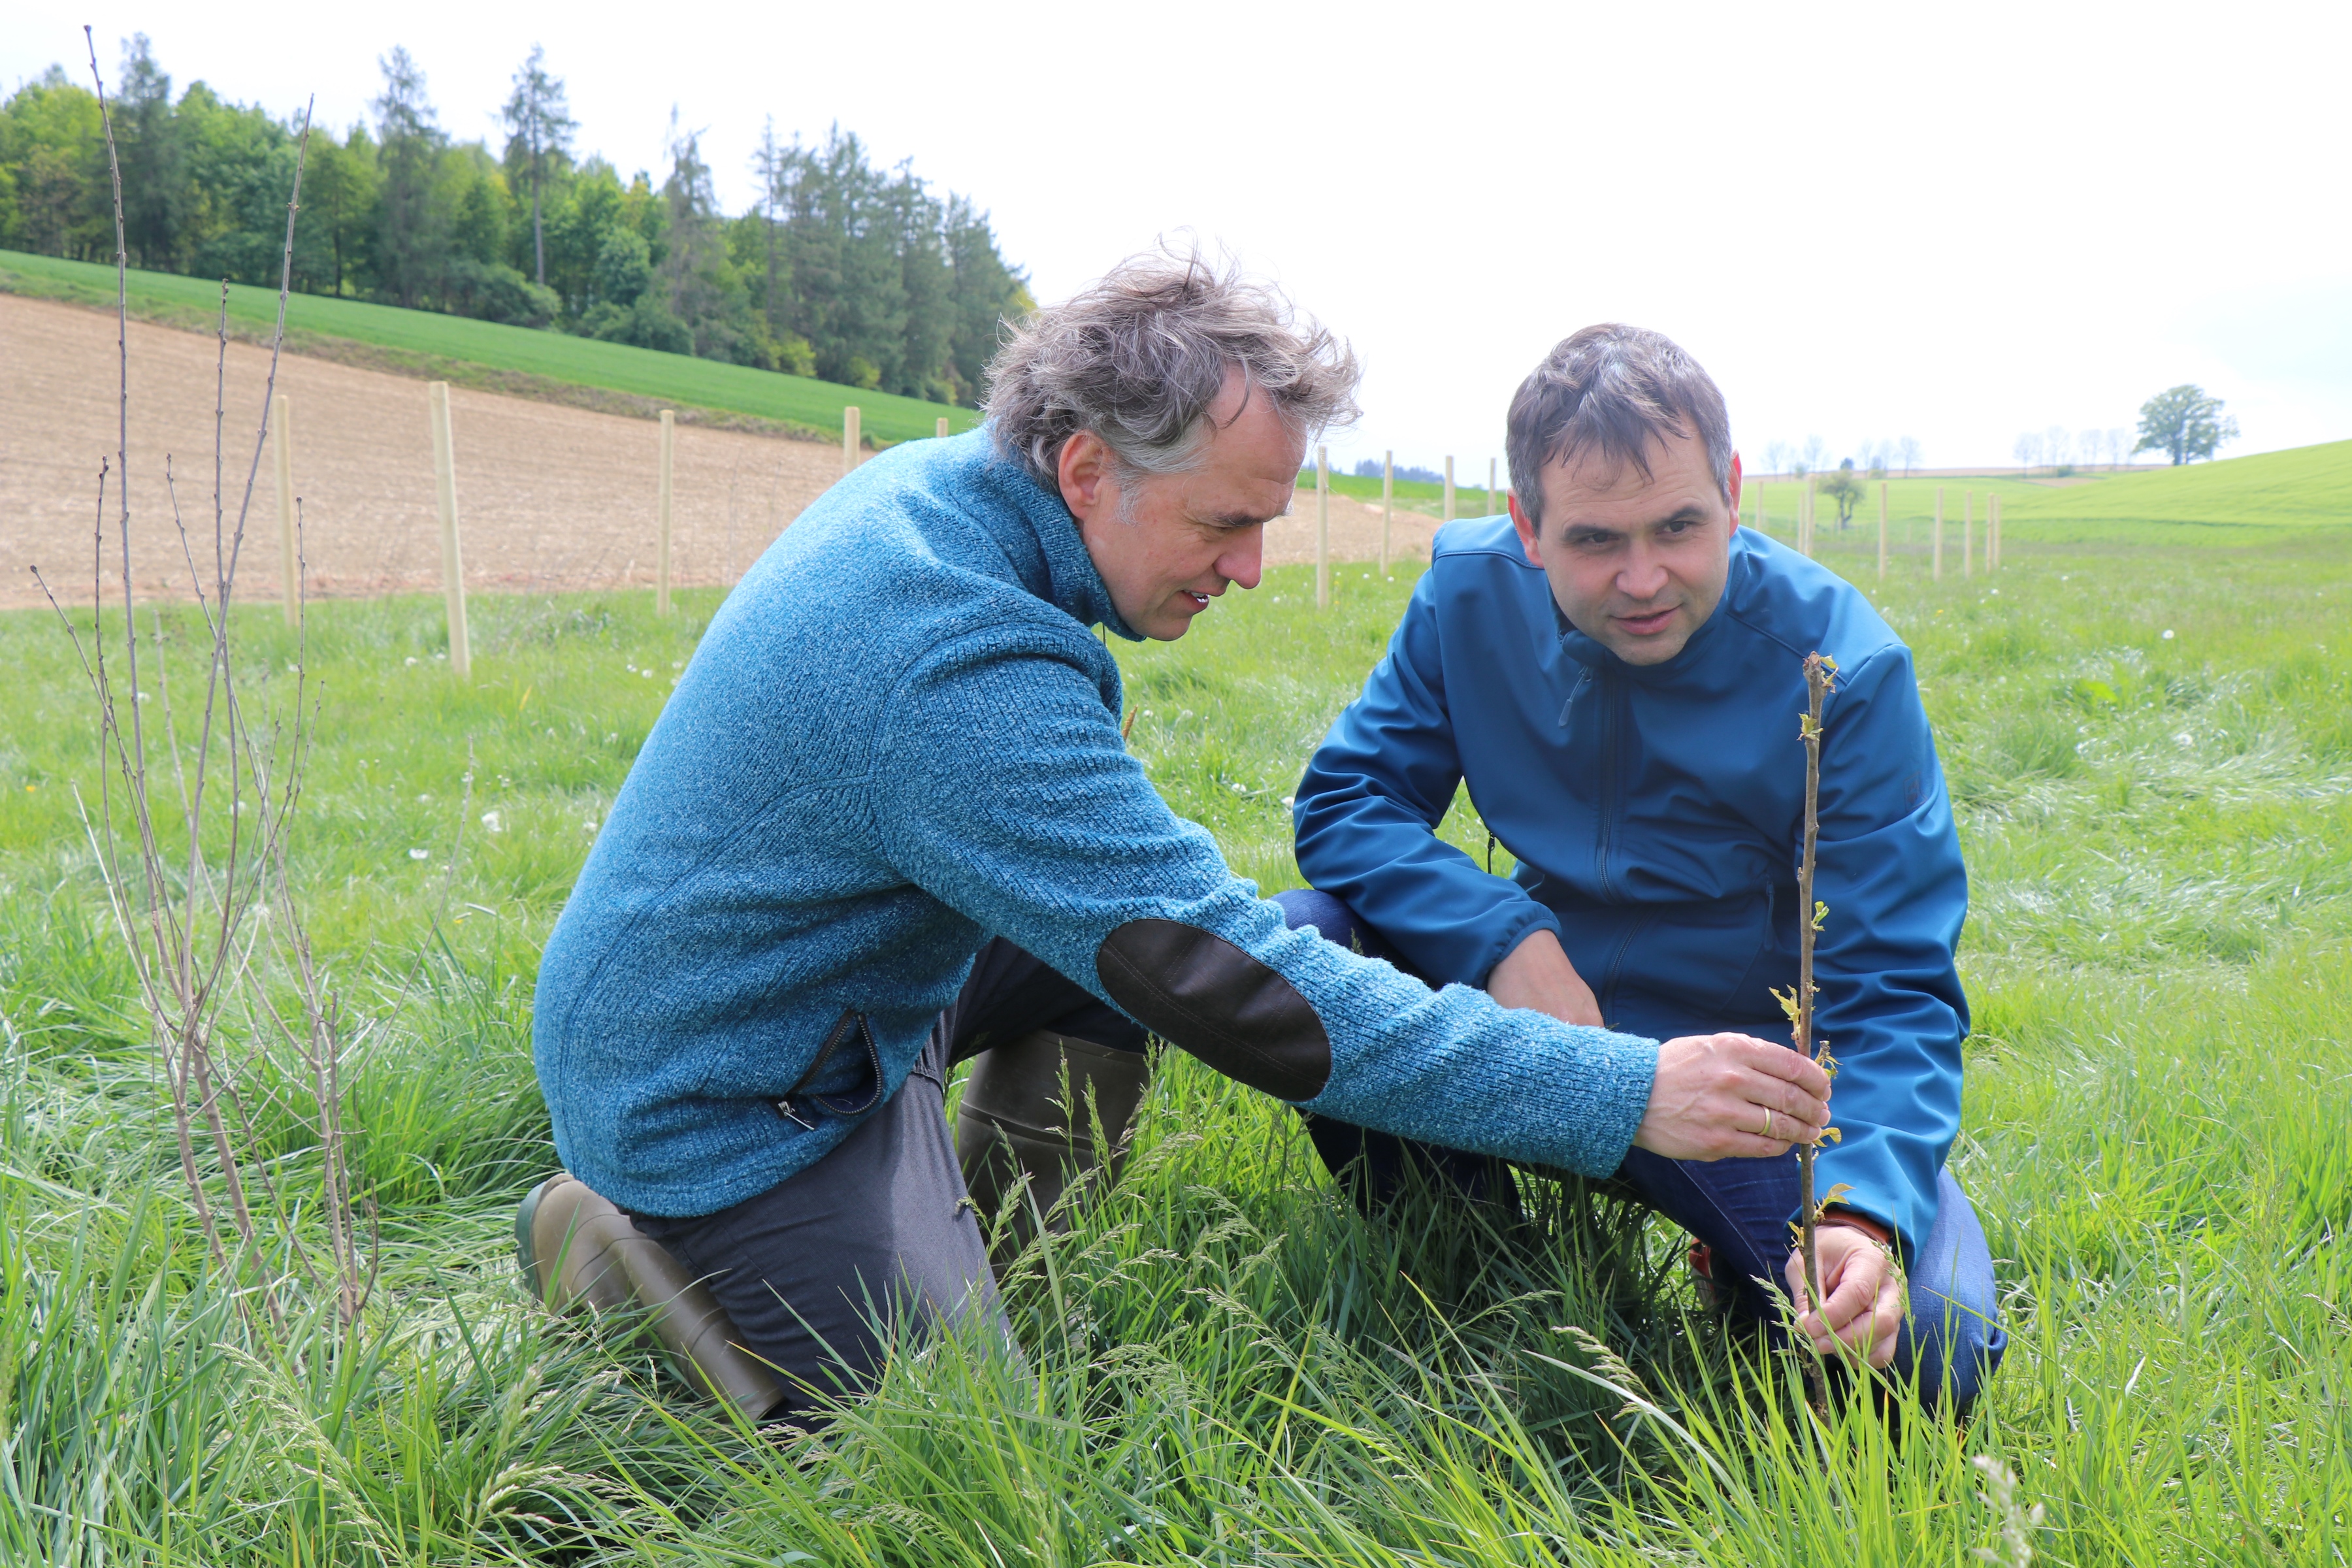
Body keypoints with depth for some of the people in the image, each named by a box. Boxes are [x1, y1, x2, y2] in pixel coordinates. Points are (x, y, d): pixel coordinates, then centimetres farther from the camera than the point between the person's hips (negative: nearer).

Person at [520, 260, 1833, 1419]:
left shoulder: (929, 486, -4)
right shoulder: (971, 679, -34)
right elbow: (1240, 989, -35)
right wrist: (1622, 1095, -33)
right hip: (720, 1104, -9)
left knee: (1124, 922, 8)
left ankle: (968, 1254, 18)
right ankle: (625, 1245, 5)